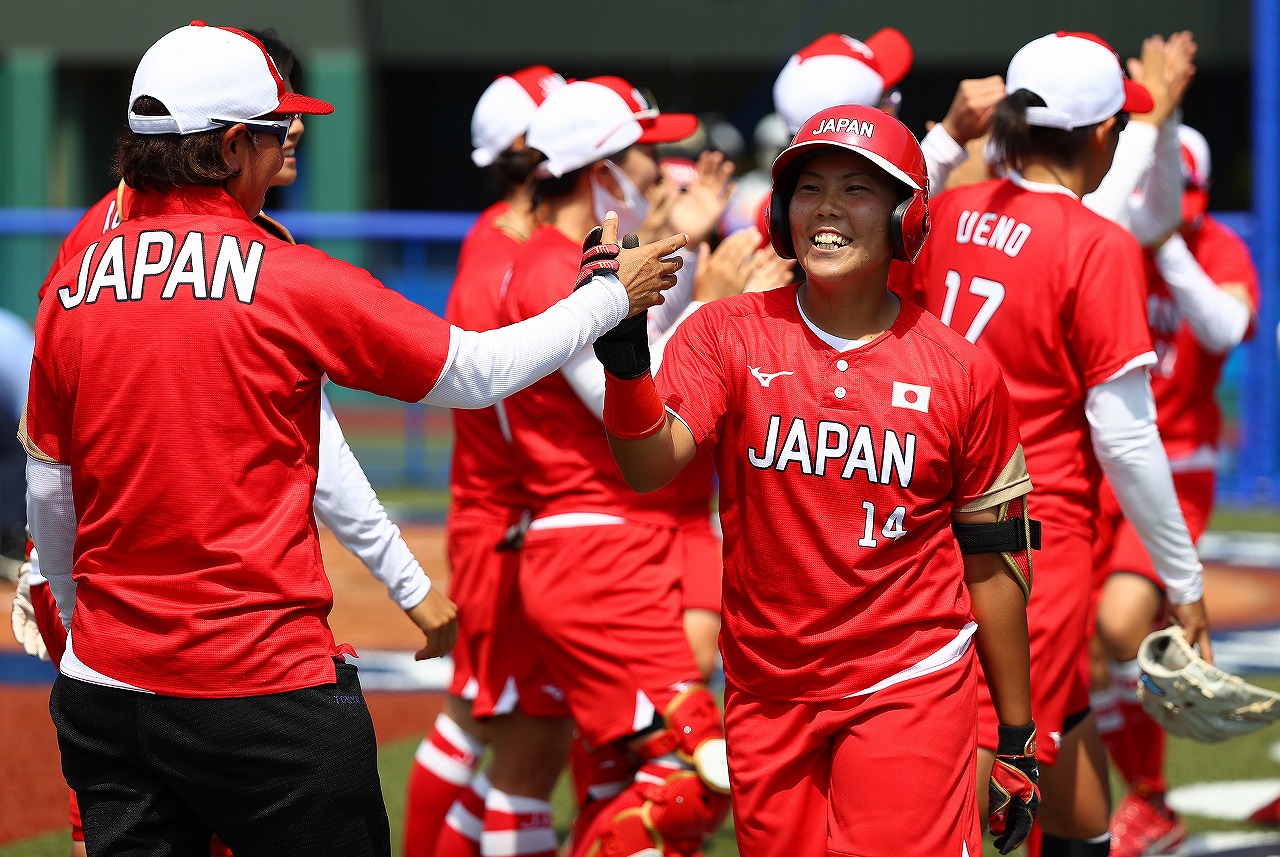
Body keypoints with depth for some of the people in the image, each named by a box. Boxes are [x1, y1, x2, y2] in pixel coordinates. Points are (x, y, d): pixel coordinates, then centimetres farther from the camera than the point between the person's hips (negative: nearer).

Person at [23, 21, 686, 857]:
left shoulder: (72, 288, 4)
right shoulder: (291, 280, -9)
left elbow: (49, 497, 12)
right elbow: (479, 372, -1)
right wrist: (612, 295, 14)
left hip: (105, 689, 5)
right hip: (268, 689, -5)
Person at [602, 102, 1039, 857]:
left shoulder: (962, 372, -2)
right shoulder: (728, 336, -1)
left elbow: (992, 560, 4)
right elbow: (650, 467, -17)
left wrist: (1018, 735, 6)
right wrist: (624, 355, -35)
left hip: (907, 692, -2)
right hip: (766, 696, 2)